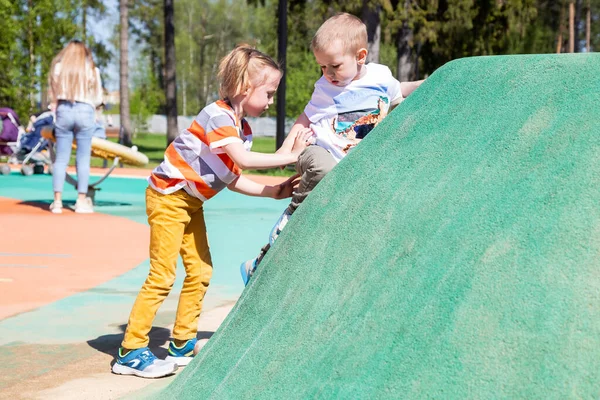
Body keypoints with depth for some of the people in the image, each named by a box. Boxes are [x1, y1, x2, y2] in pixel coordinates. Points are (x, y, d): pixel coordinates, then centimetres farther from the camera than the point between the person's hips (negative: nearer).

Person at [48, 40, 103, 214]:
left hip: (63, 111, 1)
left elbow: (53, 95, 7)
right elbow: (98, 98, 7)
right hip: (85, 112, -1)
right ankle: (81, 201, 4)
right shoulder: (92, 70, 4)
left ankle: (57, 201, 2)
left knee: (61, 158, 4)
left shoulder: (58, 67, 8)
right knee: (83, 159, 4)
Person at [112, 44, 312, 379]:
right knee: (163, 275, -9)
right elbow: (242, 159, -35)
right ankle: (131, 352, -2)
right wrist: (291, 156, -29)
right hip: (168, 197, -10)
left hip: (191, 201, 10)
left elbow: (232, 179, 6)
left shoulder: (244, 128, 6)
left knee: (200, 271, 10)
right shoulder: (219, 115, -22)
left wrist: (271, 191, -3)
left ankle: (183, 345, 21)